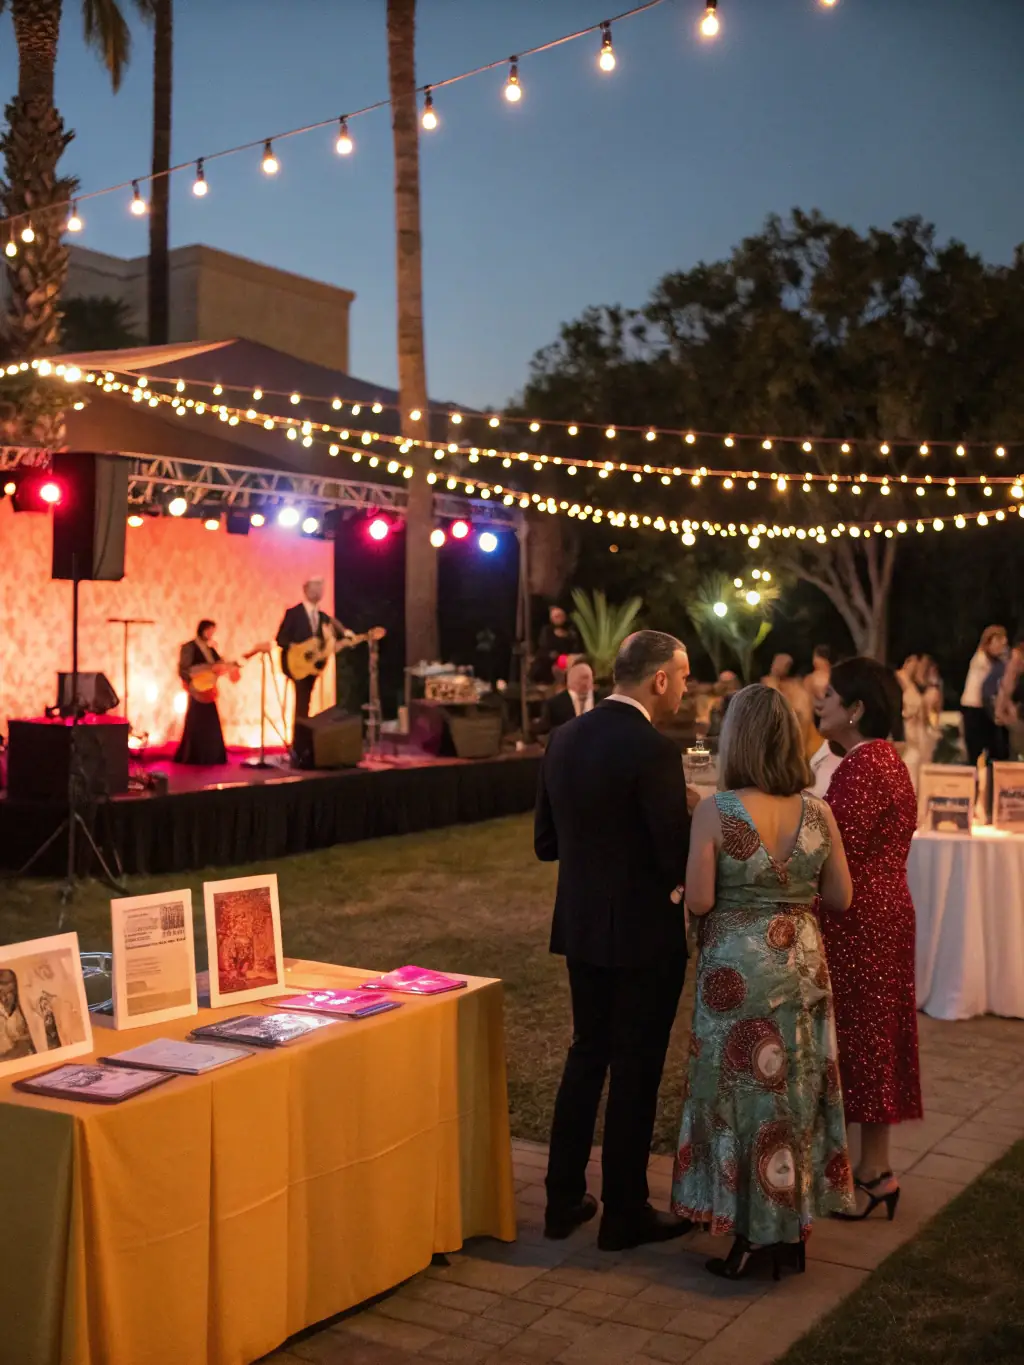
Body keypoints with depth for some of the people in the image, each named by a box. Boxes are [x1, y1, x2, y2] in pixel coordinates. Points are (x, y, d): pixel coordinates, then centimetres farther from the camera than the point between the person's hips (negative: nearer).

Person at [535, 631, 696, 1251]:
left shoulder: (565, 739, 2)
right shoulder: (653, 750, -20)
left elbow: (546, 843, 8)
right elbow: (679, 858, -20)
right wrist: (690, 812, -2)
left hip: (581, 928, 7)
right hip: (643, 936, -7)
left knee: (587, 1055, 20)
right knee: (635, 1070, 7)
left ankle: (565, 1199, 27)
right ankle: (625, 1214, 19)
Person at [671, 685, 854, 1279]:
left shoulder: (716, 813, -15)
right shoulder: (817, 812, -5)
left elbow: (699, 901, -14)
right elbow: (840, 898, 1)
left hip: (738, 969, -3)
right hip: (802, 964, 4)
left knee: (744, 1090, 8)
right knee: (797, 1089, 15)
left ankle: (754, 1237, 16)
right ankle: (792, 1232, 26)